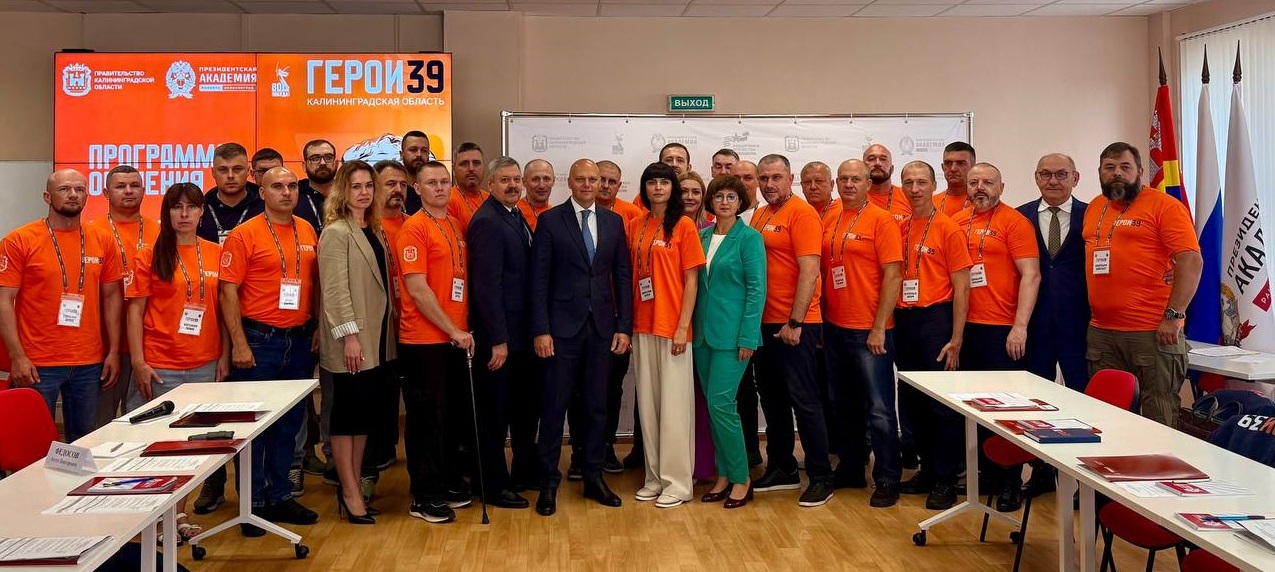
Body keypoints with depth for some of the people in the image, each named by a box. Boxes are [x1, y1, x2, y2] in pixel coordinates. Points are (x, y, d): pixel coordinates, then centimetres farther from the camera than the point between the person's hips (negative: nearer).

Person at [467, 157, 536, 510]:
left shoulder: (517, 217, 12)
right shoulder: (487, 222, -16)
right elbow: (487, 285, -21)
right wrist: (498, 340, -22)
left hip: (522, 332, 9)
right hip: (499, 336, -9)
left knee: (526, 404, 20)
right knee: (495, 412, 4)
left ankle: (525, 469, 37)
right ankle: (495, 487, 16)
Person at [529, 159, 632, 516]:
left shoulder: (614, 222, 8)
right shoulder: (550, 221, -1)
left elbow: (623, 277, 8)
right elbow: (539, 279, -4)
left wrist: (624, 326, 1)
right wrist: (541, 330, -10)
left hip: (602, 327, 3)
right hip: (563, 326, -3)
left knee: (597, 406, 9)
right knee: (555, 405, 2)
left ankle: (593, 477, 21)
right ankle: (548, 481, 13)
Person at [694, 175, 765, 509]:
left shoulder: (749, 238, -6)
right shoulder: (703, 236, 11)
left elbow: (757, 289, -10)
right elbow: (697, 283, 13)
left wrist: (748, 337, -15)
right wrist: (694, 326, 6)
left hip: (732, 333, -6)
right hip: (704, 331, 6)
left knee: (721, 403, -9)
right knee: (712, 405, 9)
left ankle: (741, 479, 5)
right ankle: (724, 475, 20)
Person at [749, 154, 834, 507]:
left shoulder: (802, 214, -10)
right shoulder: (759, 216, 13)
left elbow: (809, 271, -16)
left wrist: (794, 322, -19)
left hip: (794, 324, -8)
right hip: (764, 322, 8)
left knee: (803, 399, -3)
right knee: (772, 398, 14)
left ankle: (821, 478, 6)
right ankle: (781, 469, 27)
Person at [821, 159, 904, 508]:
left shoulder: (881, 220, -8)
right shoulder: (829, 222, 9)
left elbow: (892, 276, -12)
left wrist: (879, 328, -15)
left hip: (869, 331, -6)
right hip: (834, 328, 6)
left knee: (878, 409, -1)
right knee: (843, 405, 16)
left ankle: (887, 480, 8)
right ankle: (851, 469, 29)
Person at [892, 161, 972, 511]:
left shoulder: (948, 228, -5)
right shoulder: (898, 228, 9)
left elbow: (961, 287, -7)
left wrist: (956, 339, -12)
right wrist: (892, 321, 1)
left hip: (935, 319, -5)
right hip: (903, 321, 5)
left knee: (941, 402, 0)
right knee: (911, 401, 11)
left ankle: (945, 481, 10)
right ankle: (927, 470, 25)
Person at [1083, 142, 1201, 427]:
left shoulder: (1164, 206, -5)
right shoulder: (1094, 208, 15)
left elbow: (1191, 261, -12)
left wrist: (1173, 316, -18)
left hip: (1153, 332, -6)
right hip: (1101, 332, 7)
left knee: (1159, 417, 0)